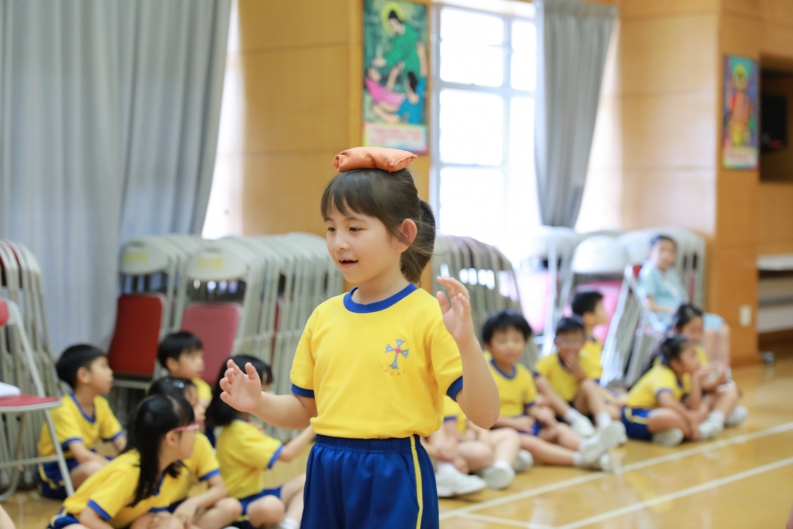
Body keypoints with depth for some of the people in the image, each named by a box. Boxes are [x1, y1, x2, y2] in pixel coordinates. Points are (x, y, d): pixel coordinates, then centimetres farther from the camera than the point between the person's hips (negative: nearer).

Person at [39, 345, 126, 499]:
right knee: (94, 469, -38)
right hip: (56, 473, -8)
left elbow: (122, 444, -1)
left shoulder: (100, 404, 2)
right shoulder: (64, 409, -22)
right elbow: (81, 455, -33)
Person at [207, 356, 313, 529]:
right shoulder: (240, 433, -21)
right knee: (272, 506, -41)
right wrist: (313, 427, -17)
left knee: (306, 481, 4)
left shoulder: (242, 424, 12)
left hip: (254, 495, 11)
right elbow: (286, 454, -23)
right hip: (238, 507, -11)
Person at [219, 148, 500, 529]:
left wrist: (467, 342, -28)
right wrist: (259, 403, -3)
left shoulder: (427, 315, -10)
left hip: (393, 481, -5)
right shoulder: (323, 316, 6)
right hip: (326, 475, 5)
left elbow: (484, 416, -14)